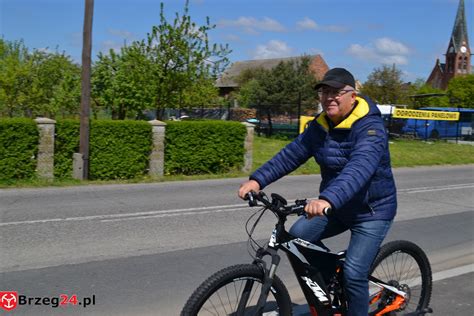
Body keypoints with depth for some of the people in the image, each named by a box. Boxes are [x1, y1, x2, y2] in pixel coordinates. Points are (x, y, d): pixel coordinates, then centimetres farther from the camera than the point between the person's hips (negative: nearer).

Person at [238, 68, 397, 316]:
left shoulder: (370, 127, -24)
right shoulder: (320, 126, -1)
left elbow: (359, 168, -41)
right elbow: (291, 153, -5)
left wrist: (327, 199, -57)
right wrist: (258, 179, -18)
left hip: (372, 211, -6)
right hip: (337, 207, 6)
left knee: (354, 274, -14)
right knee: (297, 235, -11)